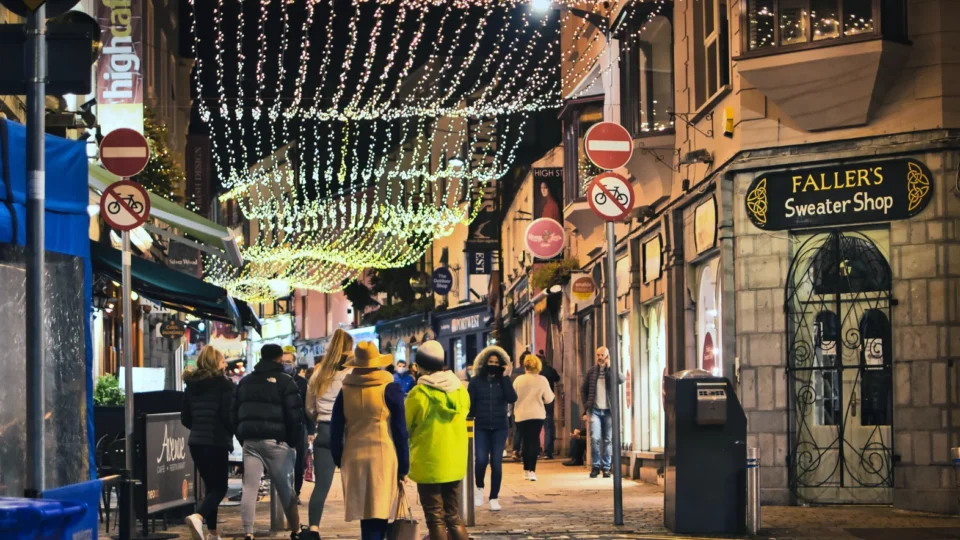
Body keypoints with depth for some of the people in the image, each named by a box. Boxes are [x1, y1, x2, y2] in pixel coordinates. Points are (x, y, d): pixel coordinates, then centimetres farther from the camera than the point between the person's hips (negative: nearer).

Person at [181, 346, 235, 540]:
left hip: (196, 442, 6)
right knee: (219, 487, -2)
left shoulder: (191, 384, 8)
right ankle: (198, 516, -28)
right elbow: (228, 415, -13)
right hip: (216, 442, -6)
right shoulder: (222, 383, -9)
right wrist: (231, 433, 4)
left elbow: (185, 418, 10)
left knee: (210, 485, 15)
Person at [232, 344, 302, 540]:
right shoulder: (284, 381, -1)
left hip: (250, 441, 4)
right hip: (276, 442, -4)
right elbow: (295, 415, -7)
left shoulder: (245, 381, 17)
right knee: (286, 490, 3)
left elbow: (235, 414, 18)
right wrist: (294, 441, 3)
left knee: (249, 489, 0)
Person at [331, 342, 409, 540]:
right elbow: (400, 431, -3)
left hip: (354, 459, 3)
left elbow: (336, 431, 7)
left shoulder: (346, 391, 6)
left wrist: (340, 460, 18)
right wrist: (403, 466, 2)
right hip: (383, 458, -3)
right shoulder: (390, 389, -3)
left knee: (366, 513, 13)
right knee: (379, 514, -2)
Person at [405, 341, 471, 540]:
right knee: (453, 515, 15)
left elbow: (406, 427, -4)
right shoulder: (460, 390, 1)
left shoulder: (419, 393, -15)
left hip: (429, 464, -5)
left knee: (435, 518, 3)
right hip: (456, 462, 5)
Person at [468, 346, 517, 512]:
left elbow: (512, 399, -12)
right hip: (481, 427, -1)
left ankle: (494, 498, 8)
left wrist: (506, 378, -14)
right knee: (481, 460, -14)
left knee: (496, 463, -2)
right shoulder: (476, 381, 2)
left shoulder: (504, 381, 4)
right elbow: (469, 404, 2)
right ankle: (479, 488, 14)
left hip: (499, 427, 1)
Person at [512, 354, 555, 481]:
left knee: (525, 441, 10)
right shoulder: (542, 380, -5)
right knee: (534, 441, 3)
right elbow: (549, 399, -2)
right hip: (537, 415, -1)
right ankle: (532, 470, -7)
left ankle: (526, 470, 14)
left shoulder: (519, 379, -3)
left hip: (522, 415, 1)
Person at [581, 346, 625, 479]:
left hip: (608, 410, 0)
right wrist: (586, 409, 3)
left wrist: (610, 367, -20)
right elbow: (583, 390, 9)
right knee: (594, 438, -10)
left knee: (608, 440, 3)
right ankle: (595, 466, -1)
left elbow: (622, 379, -18)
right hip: (595, 410, 0)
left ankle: (606, 467, 10)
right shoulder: (592, 371, 6)